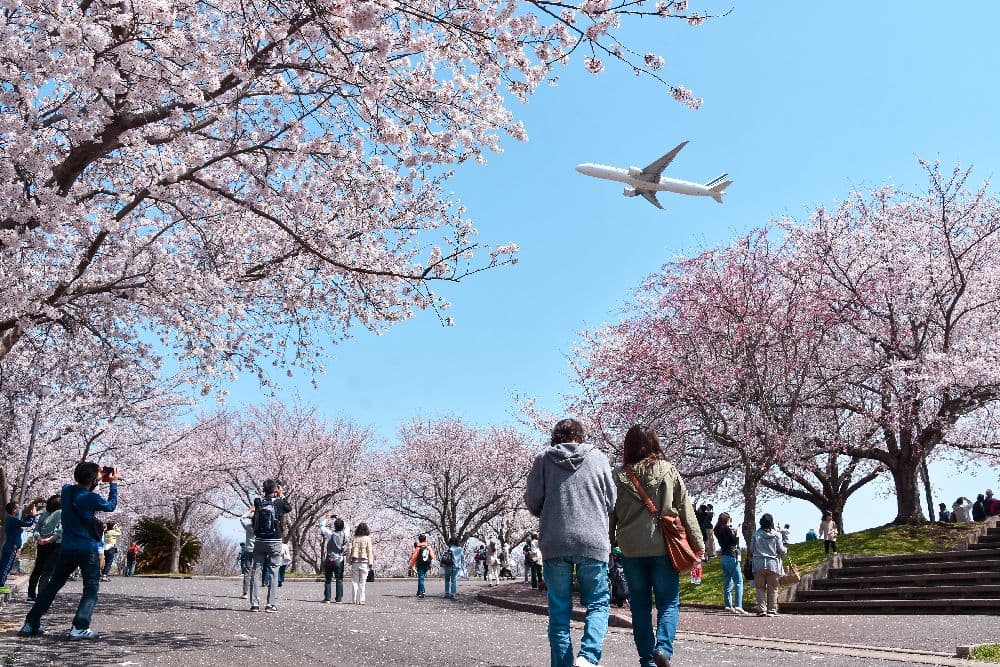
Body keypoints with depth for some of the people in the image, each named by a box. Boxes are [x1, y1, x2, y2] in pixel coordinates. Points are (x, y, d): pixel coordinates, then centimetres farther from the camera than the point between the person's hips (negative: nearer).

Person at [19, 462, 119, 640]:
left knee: (52, 586, 17)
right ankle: (79, 628, -11)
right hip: (88, 550, -6)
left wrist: (98, 480, 16)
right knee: (91, 589, 1)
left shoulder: (66, 490, 2)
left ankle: (30, 624, 17)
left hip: (67, 549, 6)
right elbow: (111, 506, 2)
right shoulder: (90, 498, -15)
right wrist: (113, 483, 11)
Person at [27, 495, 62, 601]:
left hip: (42, 544, 5)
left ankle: (31, 595, 20)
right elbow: (60, 529, -16)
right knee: (47, 571, -4)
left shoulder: (43, 515, 14)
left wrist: (39, 539, -8)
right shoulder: (61, 513, -1)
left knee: (37, 569, 16)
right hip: (55, 545, -5)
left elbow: (36, 529, 4)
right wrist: (50, 539, -17)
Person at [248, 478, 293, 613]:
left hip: (259, 541, 2)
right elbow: (289, 507, 13)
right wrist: (281, 495, 20)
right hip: (275, 542, -2)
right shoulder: (279, 503, -6)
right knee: (273, 573, 3)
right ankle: (271, 604, 0)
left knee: (255, 571, 8)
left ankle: (254, 603, 4)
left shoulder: (258, 502, 0)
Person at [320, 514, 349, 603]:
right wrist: (340, 519, 25)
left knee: (328, 580, 7)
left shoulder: (331, 533, -10)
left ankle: (327, 598, 6)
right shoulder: (345, 533, -4)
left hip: (330, 560, -1)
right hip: (340, 560, 1)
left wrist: (327, 518, 15)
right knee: (339, 580, 5)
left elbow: (321, 526, 3)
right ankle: (338, 599, 2)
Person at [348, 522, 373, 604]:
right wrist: (370, 562, -2)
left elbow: (350, 550, 4)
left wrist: (349, 561, 9)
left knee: (354, 581, 8)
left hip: (354, 562, 2)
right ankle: (361, 599, 0)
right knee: (362, 582, 2)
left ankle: (355, 599, 7)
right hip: (364, 562, -2)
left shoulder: (354, 539, 6)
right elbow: (369, 551, -5)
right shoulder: (367, 538, -3)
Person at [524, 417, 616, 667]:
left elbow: (531, 501, 2)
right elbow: (612, 503, 9)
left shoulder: (544, 457, 4)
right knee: (598, 603, 11)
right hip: (593, 542, 0)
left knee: (559, 612, 9)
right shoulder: (598, 458, 6)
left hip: (555, 543, 0)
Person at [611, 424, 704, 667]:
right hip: (663, 546, -1)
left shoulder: (619, 475, 1)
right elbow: (686, 510, 1)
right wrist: (697, 544, 7)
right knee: (669, 602, 7)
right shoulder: (668, 471, -1)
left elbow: (610, 513, 4)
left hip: (631, 548, 1)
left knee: (640, 605, 11)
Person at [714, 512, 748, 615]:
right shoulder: (727, 529, -12)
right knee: (738, 581, -9)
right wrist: (737, 534, -1)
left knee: (727, 582, 13)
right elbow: (734, 542, -15)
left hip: (724, 556, 9)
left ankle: (728, 605, 16)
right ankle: (738, 606, -17)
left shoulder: (719, 530, 11)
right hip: (731, 556, -9)